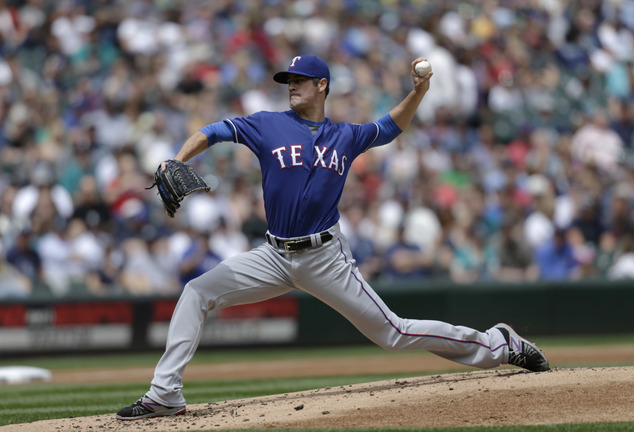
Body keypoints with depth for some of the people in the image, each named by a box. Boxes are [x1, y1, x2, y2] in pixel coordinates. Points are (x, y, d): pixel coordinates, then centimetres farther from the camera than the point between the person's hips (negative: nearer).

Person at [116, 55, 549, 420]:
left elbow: (391, 126, 23)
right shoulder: (268, 125, 2)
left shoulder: (345, 137, 7)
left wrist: (420, 89, 7)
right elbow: (211, 133, -4)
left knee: (392, 332, -2)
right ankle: (165, 395, -9)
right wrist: (176, 163, -22)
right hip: (275, 256, 2)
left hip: (327, 258, -1)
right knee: (197, 293, -12)